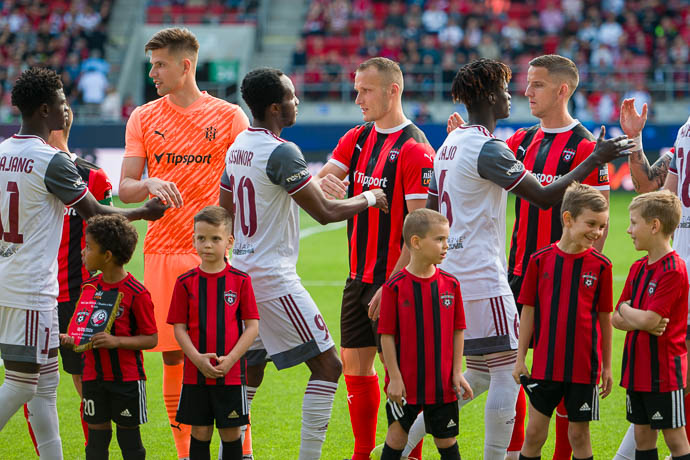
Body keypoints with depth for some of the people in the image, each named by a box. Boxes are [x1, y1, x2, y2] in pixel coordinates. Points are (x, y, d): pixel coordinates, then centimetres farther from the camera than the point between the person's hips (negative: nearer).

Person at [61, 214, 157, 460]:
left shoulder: (136, 293, -15)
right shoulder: (89, 287, 6)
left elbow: (151, 339, -12)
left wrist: (116, 341, -25)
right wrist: (71, 338, -3)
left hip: (127, 377, -5)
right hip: (94, 375, 6)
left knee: (129, 436, 4)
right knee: (96, 436, 9)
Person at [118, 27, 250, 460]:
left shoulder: (229, 116, 2)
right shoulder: (143, 118, 10)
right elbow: (125, 188, 8)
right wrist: (149, 186, -15)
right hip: (163, 250, 2)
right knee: (174, 357, 2)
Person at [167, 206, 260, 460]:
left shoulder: (240, 281, -2)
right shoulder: (186, 282, 1)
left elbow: (252, 326, -2)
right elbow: (179, 328, 1)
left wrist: (230, 359, -13)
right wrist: (198, 359, -14)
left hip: (231, 373, -1)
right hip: (196, 373, 1)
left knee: (231, 432, 5)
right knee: (200, 433, 6)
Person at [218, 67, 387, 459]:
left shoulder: (238, 147, 10)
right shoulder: (282, 152, -18)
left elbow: (224, 212, 20)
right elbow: (325, 212, -16)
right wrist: (369, 198, 1)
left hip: (243, 272, 9)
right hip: (273, 277, -9)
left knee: (250, 368, 16)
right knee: (327, 365, -4)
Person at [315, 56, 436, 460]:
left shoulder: (415, 150, -14)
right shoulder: (357, 139, 11)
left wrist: (392, 285, -21)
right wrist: (324, 184, -18)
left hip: (394, 279, -8)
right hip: (359, 274, 8)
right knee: (355, 363, 11)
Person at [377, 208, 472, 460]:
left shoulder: (450, 284, 0)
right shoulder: (395, 286, -10)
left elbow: (458, 331, 6)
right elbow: (387, 335, -8)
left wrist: (457, 372, 2)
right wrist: (394, 377, -10)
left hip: (442, 383, 3)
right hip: (405, 383, -3)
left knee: (446, 439, 10)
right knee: (397, 436, 6)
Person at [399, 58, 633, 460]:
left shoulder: (450, 144, 14)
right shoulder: (488, 149, -15)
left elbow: (431, 214, 20)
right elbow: (544, 197, -17)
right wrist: (594, 160, -10)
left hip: (452, 274, 10)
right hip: (484, 281, -10)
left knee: (482, 374, 15)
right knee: (507, 373, -4)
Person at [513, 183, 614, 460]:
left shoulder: (600, 266, -2)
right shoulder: (540, 260, -2)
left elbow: (605, 318, 3)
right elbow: (528, 312, 4)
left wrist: (607, 367, 5)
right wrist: (520, 358, 3)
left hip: (584, 366, 0)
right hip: (545, 364, 1)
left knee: (579, 432, 7)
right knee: (535, 431, 6)